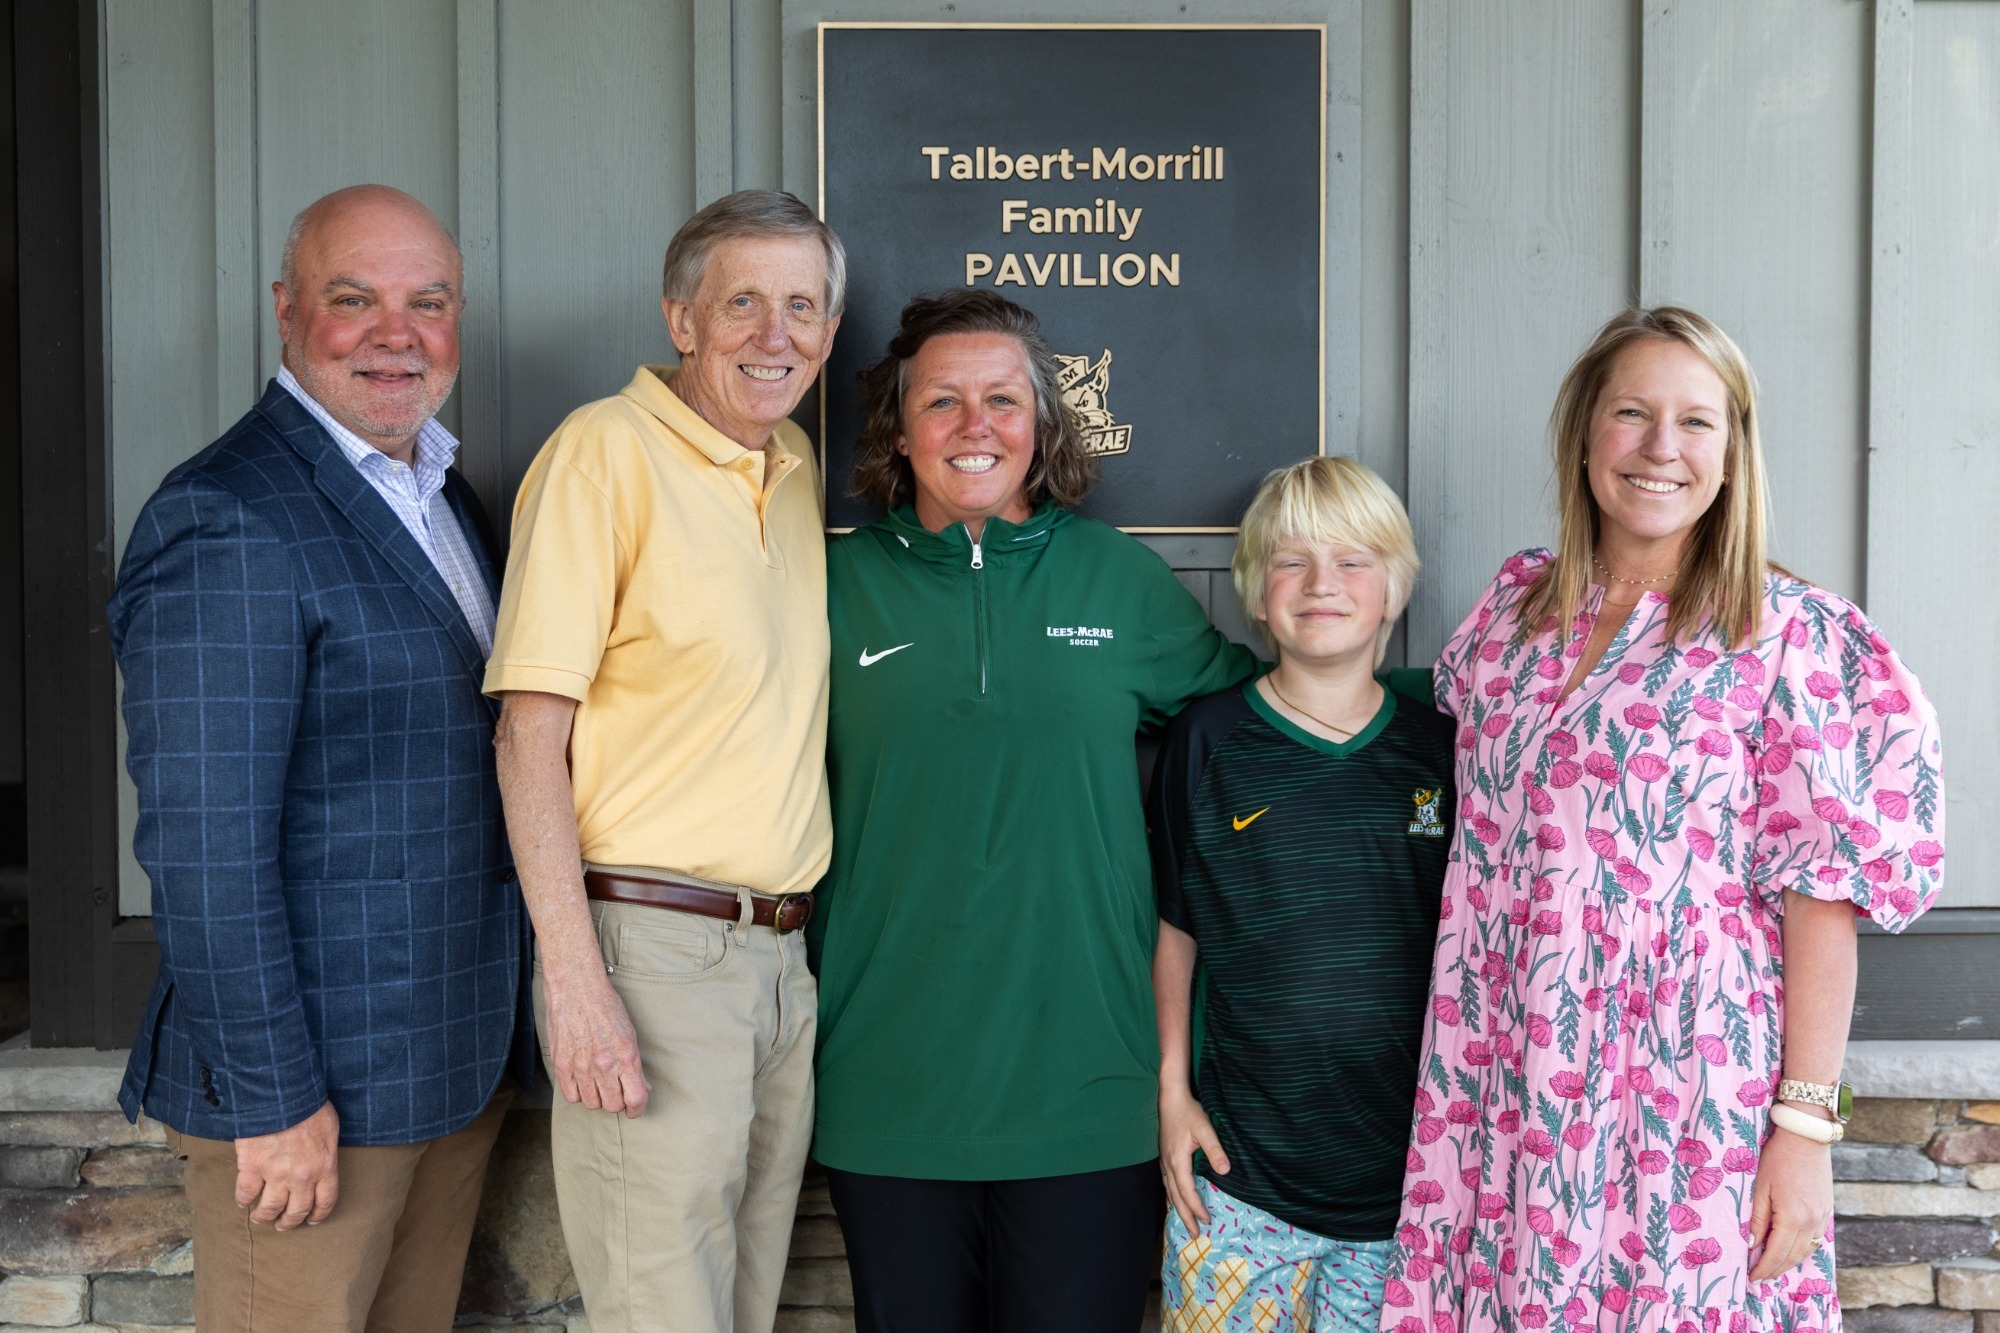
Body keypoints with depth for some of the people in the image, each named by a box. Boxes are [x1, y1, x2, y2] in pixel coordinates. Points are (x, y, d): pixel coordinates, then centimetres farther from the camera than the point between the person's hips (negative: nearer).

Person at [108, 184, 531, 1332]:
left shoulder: (450, 500, 11)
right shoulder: (226, 524, -16)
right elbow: (206, 844, -20)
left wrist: (498, 1036, 14)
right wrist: (274, 1097, -19)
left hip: (462, 1059, 8)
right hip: (314, 1082, -8)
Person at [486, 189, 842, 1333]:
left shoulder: (798, 468, 13)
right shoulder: (606, 448, -9)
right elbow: (531, 735, -13)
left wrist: (792, 937, 11)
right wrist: (575, 981, -19)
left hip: (782, 958, 7)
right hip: (649, 947, -7)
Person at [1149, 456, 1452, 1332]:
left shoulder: (1438, 749, 1)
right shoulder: (1207, 741, -2)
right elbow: (1173, 930, 4)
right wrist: (1171, 1090, 1)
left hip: (1406, 1161, 1)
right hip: (1240, 1165, -1)